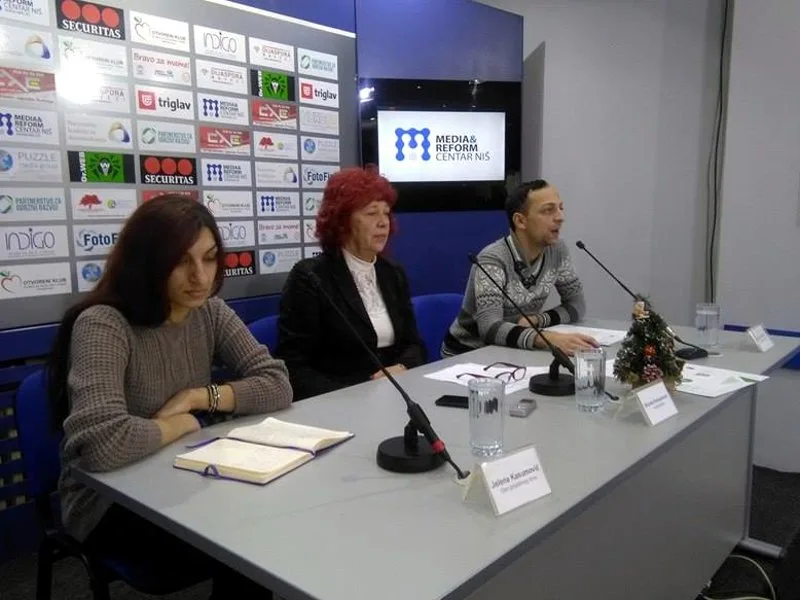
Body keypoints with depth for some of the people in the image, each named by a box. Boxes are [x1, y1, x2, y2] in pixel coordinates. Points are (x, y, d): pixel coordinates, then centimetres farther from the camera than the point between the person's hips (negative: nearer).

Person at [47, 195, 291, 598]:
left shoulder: (209, 311, -3)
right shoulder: (102, 325, -23)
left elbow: (277, 386, -7)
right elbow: (101, 444, -37)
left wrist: (196, 397, -19)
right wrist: (182, 424, -20)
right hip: (110, 503, -5)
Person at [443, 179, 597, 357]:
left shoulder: (557, 250, -5)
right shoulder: (493, 259, -24)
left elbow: (577, 302, 2)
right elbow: (490, 327, -35)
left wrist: (538, 320, -17)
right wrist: (548, 338, -50)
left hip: (512, 351, 6)